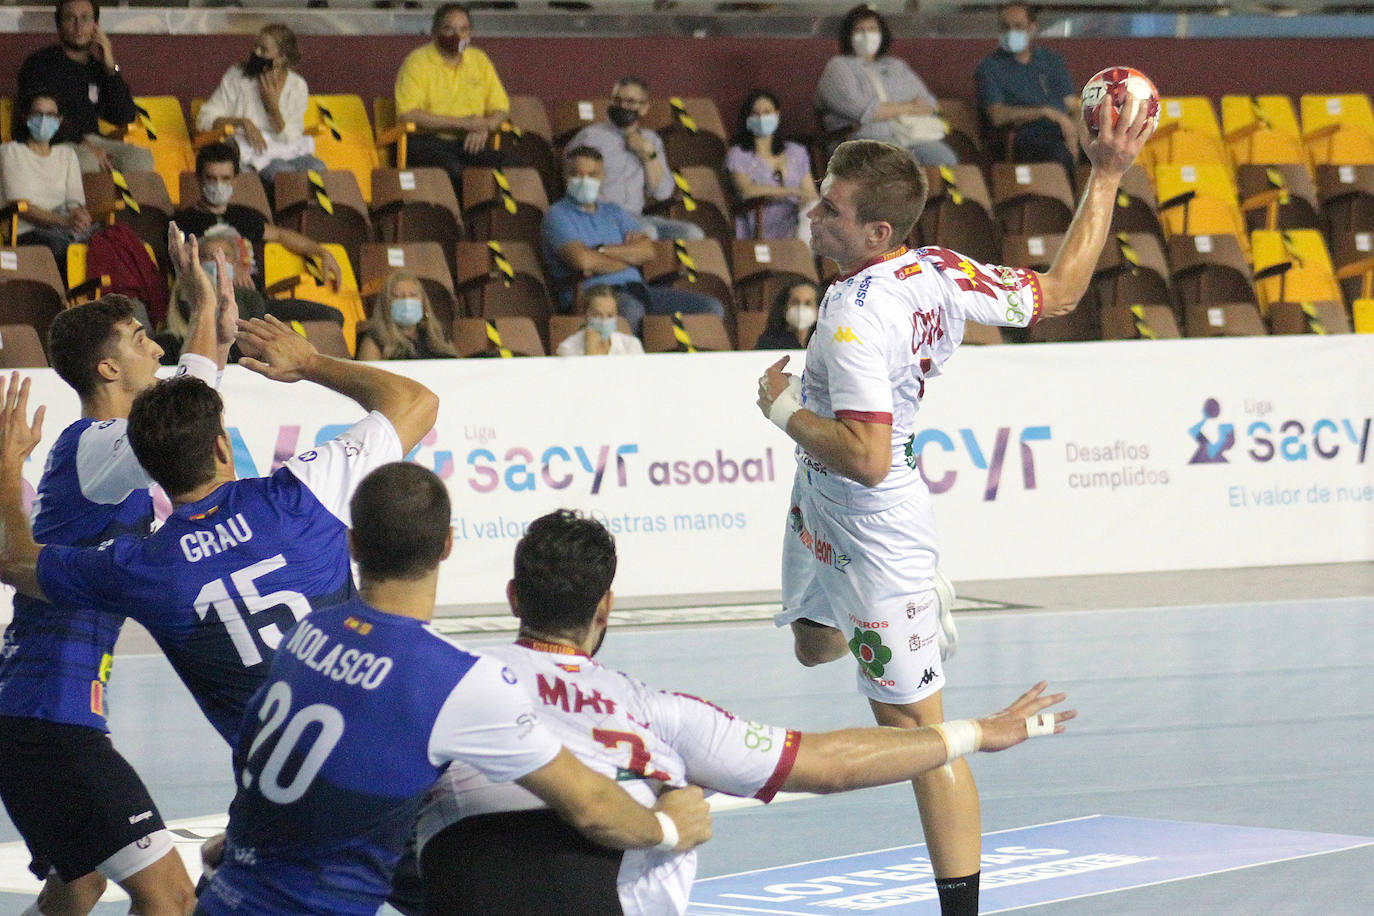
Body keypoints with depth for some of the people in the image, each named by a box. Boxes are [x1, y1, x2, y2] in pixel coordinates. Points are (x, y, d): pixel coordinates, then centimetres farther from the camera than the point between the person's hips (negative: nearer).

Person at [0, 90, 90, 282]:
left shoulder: (66, 154, 25)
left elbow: (76, 200, 15)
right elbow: (21, 206, -4)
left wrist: (79, 214, -13)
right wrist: (64, 221, -20)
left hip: (65, 230, 4)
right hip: (26, 233, -4)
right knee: (57, 240, -41)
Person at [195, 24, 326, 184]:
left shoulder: (297, 86, 5)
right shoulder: (237, 76, 1)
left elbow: (291, 140, -1)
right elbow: (204, 120, -3)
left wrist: (273, 105, -15)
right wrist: (242, 122, -19)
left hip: (289, 152, 2)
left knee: (318, 170, -31)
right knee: (283, 172, -35)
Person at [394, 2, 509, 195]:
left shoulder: (479, 61, 16)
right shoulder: (418, 61, 0)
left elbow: (501, 110, 17)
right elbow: (406, 115, -12)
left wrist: (485, 127, -8)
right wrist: (460, 123, -13)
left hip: (468, 143, 4)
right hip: (427, 141, -4)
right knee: (454, 169, -37)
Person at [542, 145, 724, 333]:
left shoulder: (613, 212, 25)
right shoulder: (557, 215, 6)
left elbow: (647, 250, 9)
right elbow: (582, 261, -12)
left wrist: (602, 251, -6)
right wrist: (627, 253, 4)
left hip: (635, 289, 7)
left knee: (711, 308, -11)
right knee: (630, 309, -43)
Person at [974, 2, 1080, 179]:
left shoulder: (1052, 60, 24)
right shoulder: (989, 68, 10)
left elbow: (1073, 106, 16)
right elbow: (998, 116, -4)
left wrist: (1072, 138, -7)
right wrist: (1045, 112, -13)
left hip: (1062, 133, 4)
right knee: (1059, 153, -39)